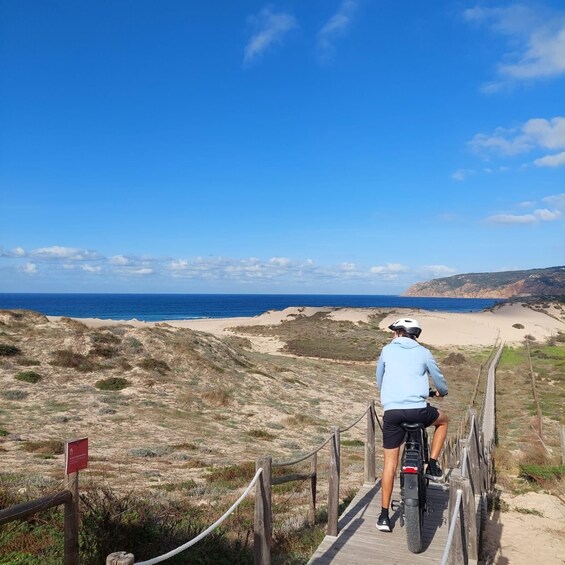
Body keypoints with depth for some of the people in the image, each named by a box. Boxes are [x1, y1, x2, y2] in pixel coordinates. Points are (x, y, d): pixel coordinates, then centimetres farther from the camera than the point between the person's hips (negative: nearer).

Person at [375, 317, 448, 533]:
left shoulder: (387, 350, 14)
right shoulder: (423, 352, 10)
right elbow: (439, 379, 22)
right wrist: (442, 391, 45)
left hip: (391, 411, 1)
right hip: (417, 410, -1)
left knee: (390, 463, 10)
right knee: (443, 420, 32)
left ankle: (384, 515, 12)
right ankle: (432, 466, 25)